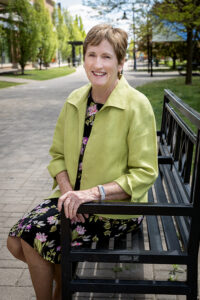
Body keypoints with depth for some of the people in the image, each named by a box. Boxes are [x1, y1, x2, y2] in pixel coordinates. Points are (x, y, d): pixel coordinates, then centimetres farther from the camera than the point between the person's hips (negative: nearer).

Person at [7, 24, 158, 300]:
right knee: (16, 241, -6)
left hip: (115, 208, -5)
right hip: (74, 198, 6)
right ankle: (64, 277, 23)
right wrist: (67, 190, -10)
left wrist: (94, 192, -25)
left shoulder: (137, 105, -16)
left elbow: (144, 173, -16)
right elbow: (58, 154, 8)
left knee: (35, 238, -15)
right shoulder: (75, 100, 3)